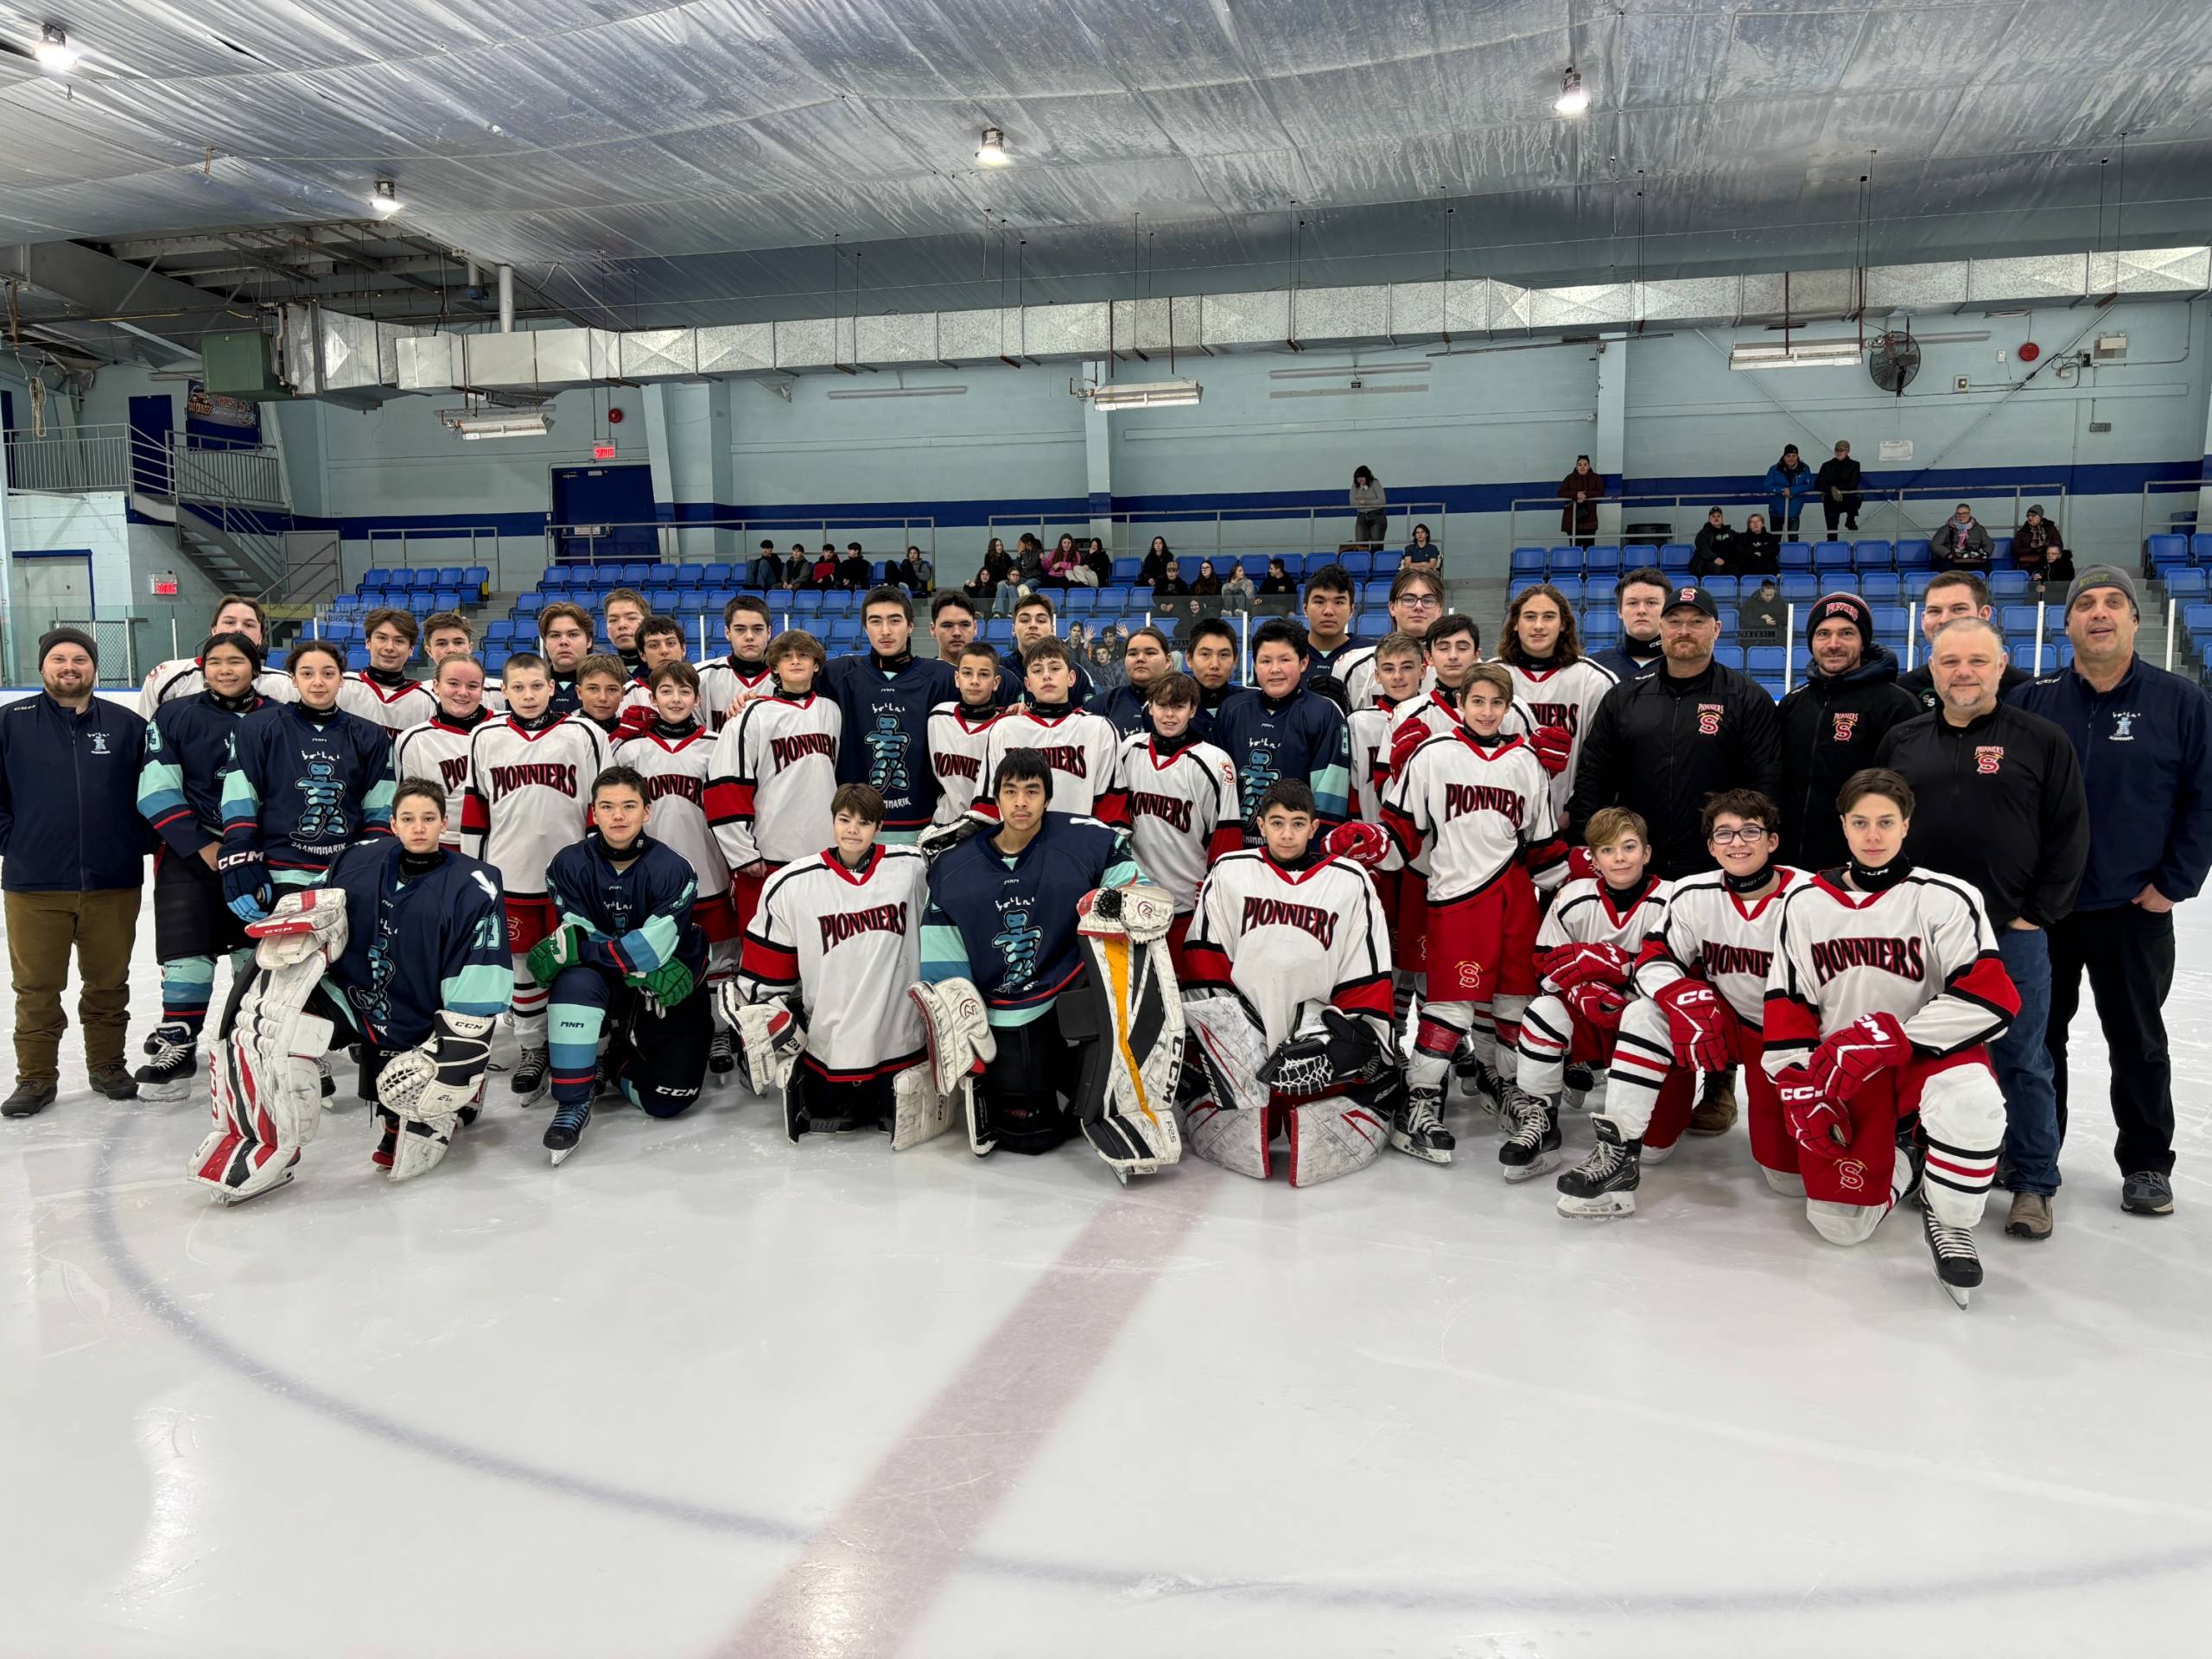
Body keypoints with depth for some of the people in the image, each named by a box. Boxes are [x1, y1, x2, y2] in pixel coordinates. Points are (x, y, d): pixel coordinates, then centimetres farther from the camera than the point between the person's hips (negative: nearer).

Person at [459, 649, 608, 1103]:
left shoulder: (584, 735, -3)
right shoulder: (485, 738, 4)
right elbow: (475, 807, 9)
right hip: (509, 875, 2)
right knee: (522, 964, 10)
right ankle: (533, 1049, 23)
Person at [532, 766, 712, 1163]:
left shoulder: (671, 869, -22)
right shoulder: (569, 865, -14)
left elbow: (651, 949, -28)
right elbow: (582, 940, -17)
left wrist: (570, 949, -33)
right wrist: (643, 962, -29)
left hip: (665, 993, -1)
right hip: (602, 986, 1)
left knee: (665, 1102, -7)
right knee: (574, 980, -35)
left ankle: (618, 1062, 27)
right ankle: (573, 1101, -22)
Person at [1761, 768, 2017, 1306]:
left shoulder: (1946, 898, -9)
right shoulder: (1804, 901, 3)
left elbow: (1993, 998, -19)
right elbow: (1786, 1007, 5)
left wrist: (1888, 1037, -26)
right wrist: (1802, 1092, -3)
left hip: (1927, 1055, -3)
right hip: (1842, 1074, 3)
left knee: (1971, 1100, -38)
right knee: (1840, 1220, -8)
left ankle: (1949, 1221, -9)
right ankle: (1902, 1160, 26)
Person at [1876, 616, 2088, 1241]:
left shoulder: (2042, 741, 0)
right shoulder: (1901, 742, 8)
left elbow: (2069, 836, -1)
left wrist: (2037, 914, -6)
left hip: (2011, 935, -3)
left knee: (2020, 1061, 4)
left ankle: (2032, 1183, 16)